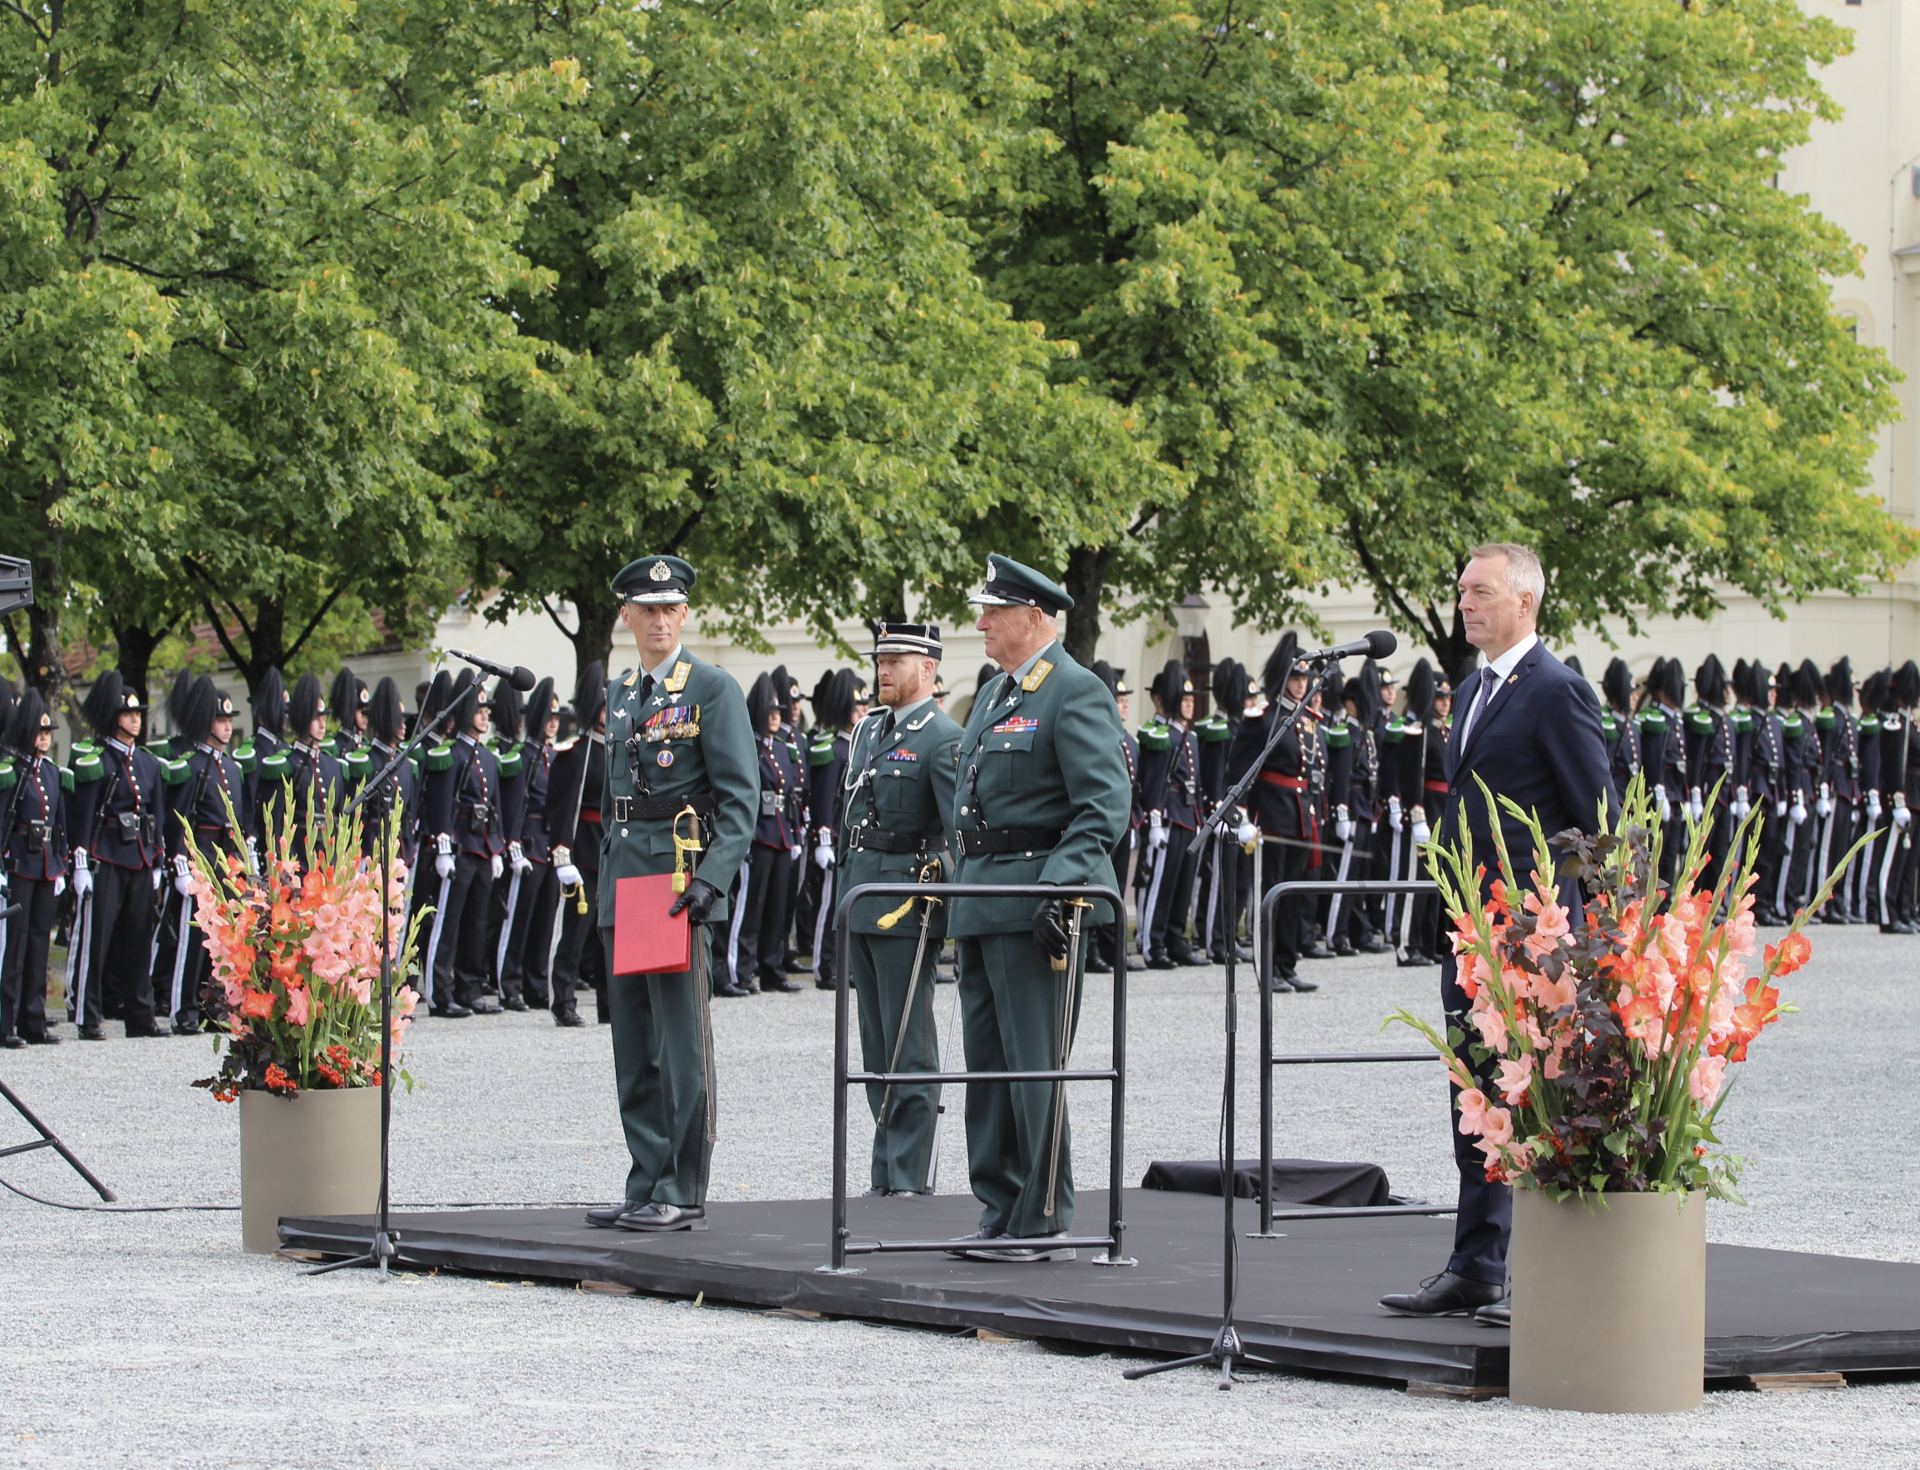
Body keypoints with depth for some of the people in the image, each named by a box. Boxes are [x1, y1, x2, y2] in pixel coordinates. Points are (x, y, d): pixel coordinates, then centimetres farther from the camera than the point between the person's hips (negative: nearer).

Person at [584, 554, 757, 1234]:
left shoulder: (712, 687, -5)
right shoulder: (621, 695, 16)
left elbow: (741, 796, -10)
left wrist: (711, 879, -20)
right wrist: (607, 880, 18)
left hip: (678, 873, -7)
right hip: (622, 873, 7)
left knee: (681, 1038, -7)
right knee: (634, 1043, 9)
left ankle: (681, 1192, -4)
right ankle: (646, 1187, 14)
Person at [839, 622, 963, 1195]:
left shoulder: (942, 739, -9)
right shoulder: (868, 732, 16)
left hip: (907, 906, -8)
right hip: (860, 905, 8)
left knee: (908, 1047, -5)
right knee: (876, 1046, 11)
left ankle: (909, 1180, -3)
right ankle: (884, 1175, 15)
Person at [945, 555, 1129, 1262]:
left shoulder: (1077, 693, -11)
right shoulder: (993, 694, 19)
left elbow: (1105, 804, -18)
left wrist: (1064, 886, -26)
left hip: (1036, 903, -10)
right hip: (981, 904, 10)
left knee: (1034, 1067, -7)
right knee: (987, 1063, 11)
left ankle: (1043, 1225, -3)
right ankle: (1002, 1215, 18)